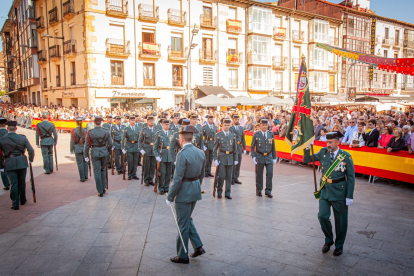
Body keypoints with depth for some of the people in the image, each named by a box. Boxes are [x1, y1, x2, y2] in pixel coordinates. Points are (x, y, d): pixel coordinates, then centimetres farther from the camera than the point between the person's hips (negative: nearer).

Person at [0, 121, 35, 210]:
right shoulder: (23, 138, -1)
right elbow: (31, 150, -4)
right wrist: (31, 159, 12)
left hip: (9, 163, -1)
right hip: (22, 162, 1)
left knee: (13, 183, 3)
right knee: (22, 182, 15)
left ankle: (15, 204, 4)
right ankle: (22, 200, 29)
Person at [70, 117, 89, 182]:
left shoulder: (73, 131, -7)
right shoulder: (85, 131, -5)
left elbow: (72, 141, -5)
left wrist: (71, 150, 4)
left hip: (77, 148, -1)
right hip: (84, 147, 1)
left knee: (80, 163, 6)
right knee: (85, 162, 18)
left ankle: (82, 178, 11)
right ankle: (86, 175, 18)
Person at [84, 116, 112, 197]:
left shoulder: (90, 132, -9)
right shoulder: (106, 132, -5)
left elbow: (87, 145, -6)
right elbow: (110, 144, -1)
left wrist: (86, 156, 3)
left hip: (94, 153, -2)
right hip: (104, 152, 2)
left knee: (97, 172, 5)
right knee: (103, 170, 20)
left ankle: (100, 191, 9)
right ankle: (103, 188, 25)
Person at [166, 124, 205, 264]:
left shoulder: (182, 154, -22)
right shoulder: (200, 152, 3)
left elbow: (177, 179, -22)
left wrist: (170, 197, -13)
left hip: (184, 192, -8)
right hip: (196, 190, 8)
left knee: (183, 224, 7)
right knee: (187, 219, 25)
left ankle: (182, 256, 22)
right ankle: (198, 246, 23)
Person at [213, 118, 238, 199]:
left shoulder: (233, 135, 9)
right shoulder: (218, 135, 1)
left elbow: (235, 148, 12)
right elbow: (215, 148, 2)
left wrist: (236, 159, 8)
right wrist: (215, 159, -5)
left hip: (230, 158, 3)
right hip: (221, 158, -3)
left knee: (229, 176, 6)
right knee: (222, 176, -5)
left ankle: (227, 193, 16)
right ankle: (219, 192, 13)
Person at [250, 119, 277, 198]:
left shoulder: (271, 134, 6)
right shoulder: (256, 135, -2)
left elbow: (273, 147, 11)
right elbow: (252, 147, 2)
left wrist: (274, 158, 10)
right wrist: (253, 157, -8)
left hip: (269, 157, 2)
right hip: (259, 157, -2)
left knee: (270, 173, -5)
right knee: (259, 174, 6)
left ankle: (268, 191, 6)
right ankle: (259, 190, 20)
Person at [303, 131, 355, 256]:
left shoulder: (346, 157, -10)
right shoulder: (323, 152, -1)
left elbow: (351, 178, -6)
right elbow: (307, 160, 5)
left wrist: (349, 196, -8)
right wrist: (307, 148, -14)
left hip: (339, 193, -3)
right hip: (325, 191, 3)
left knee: (340, 221, 9)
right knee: (323, 216, -2)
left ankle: (339, 245, 30)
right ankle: (328, 240, 24)